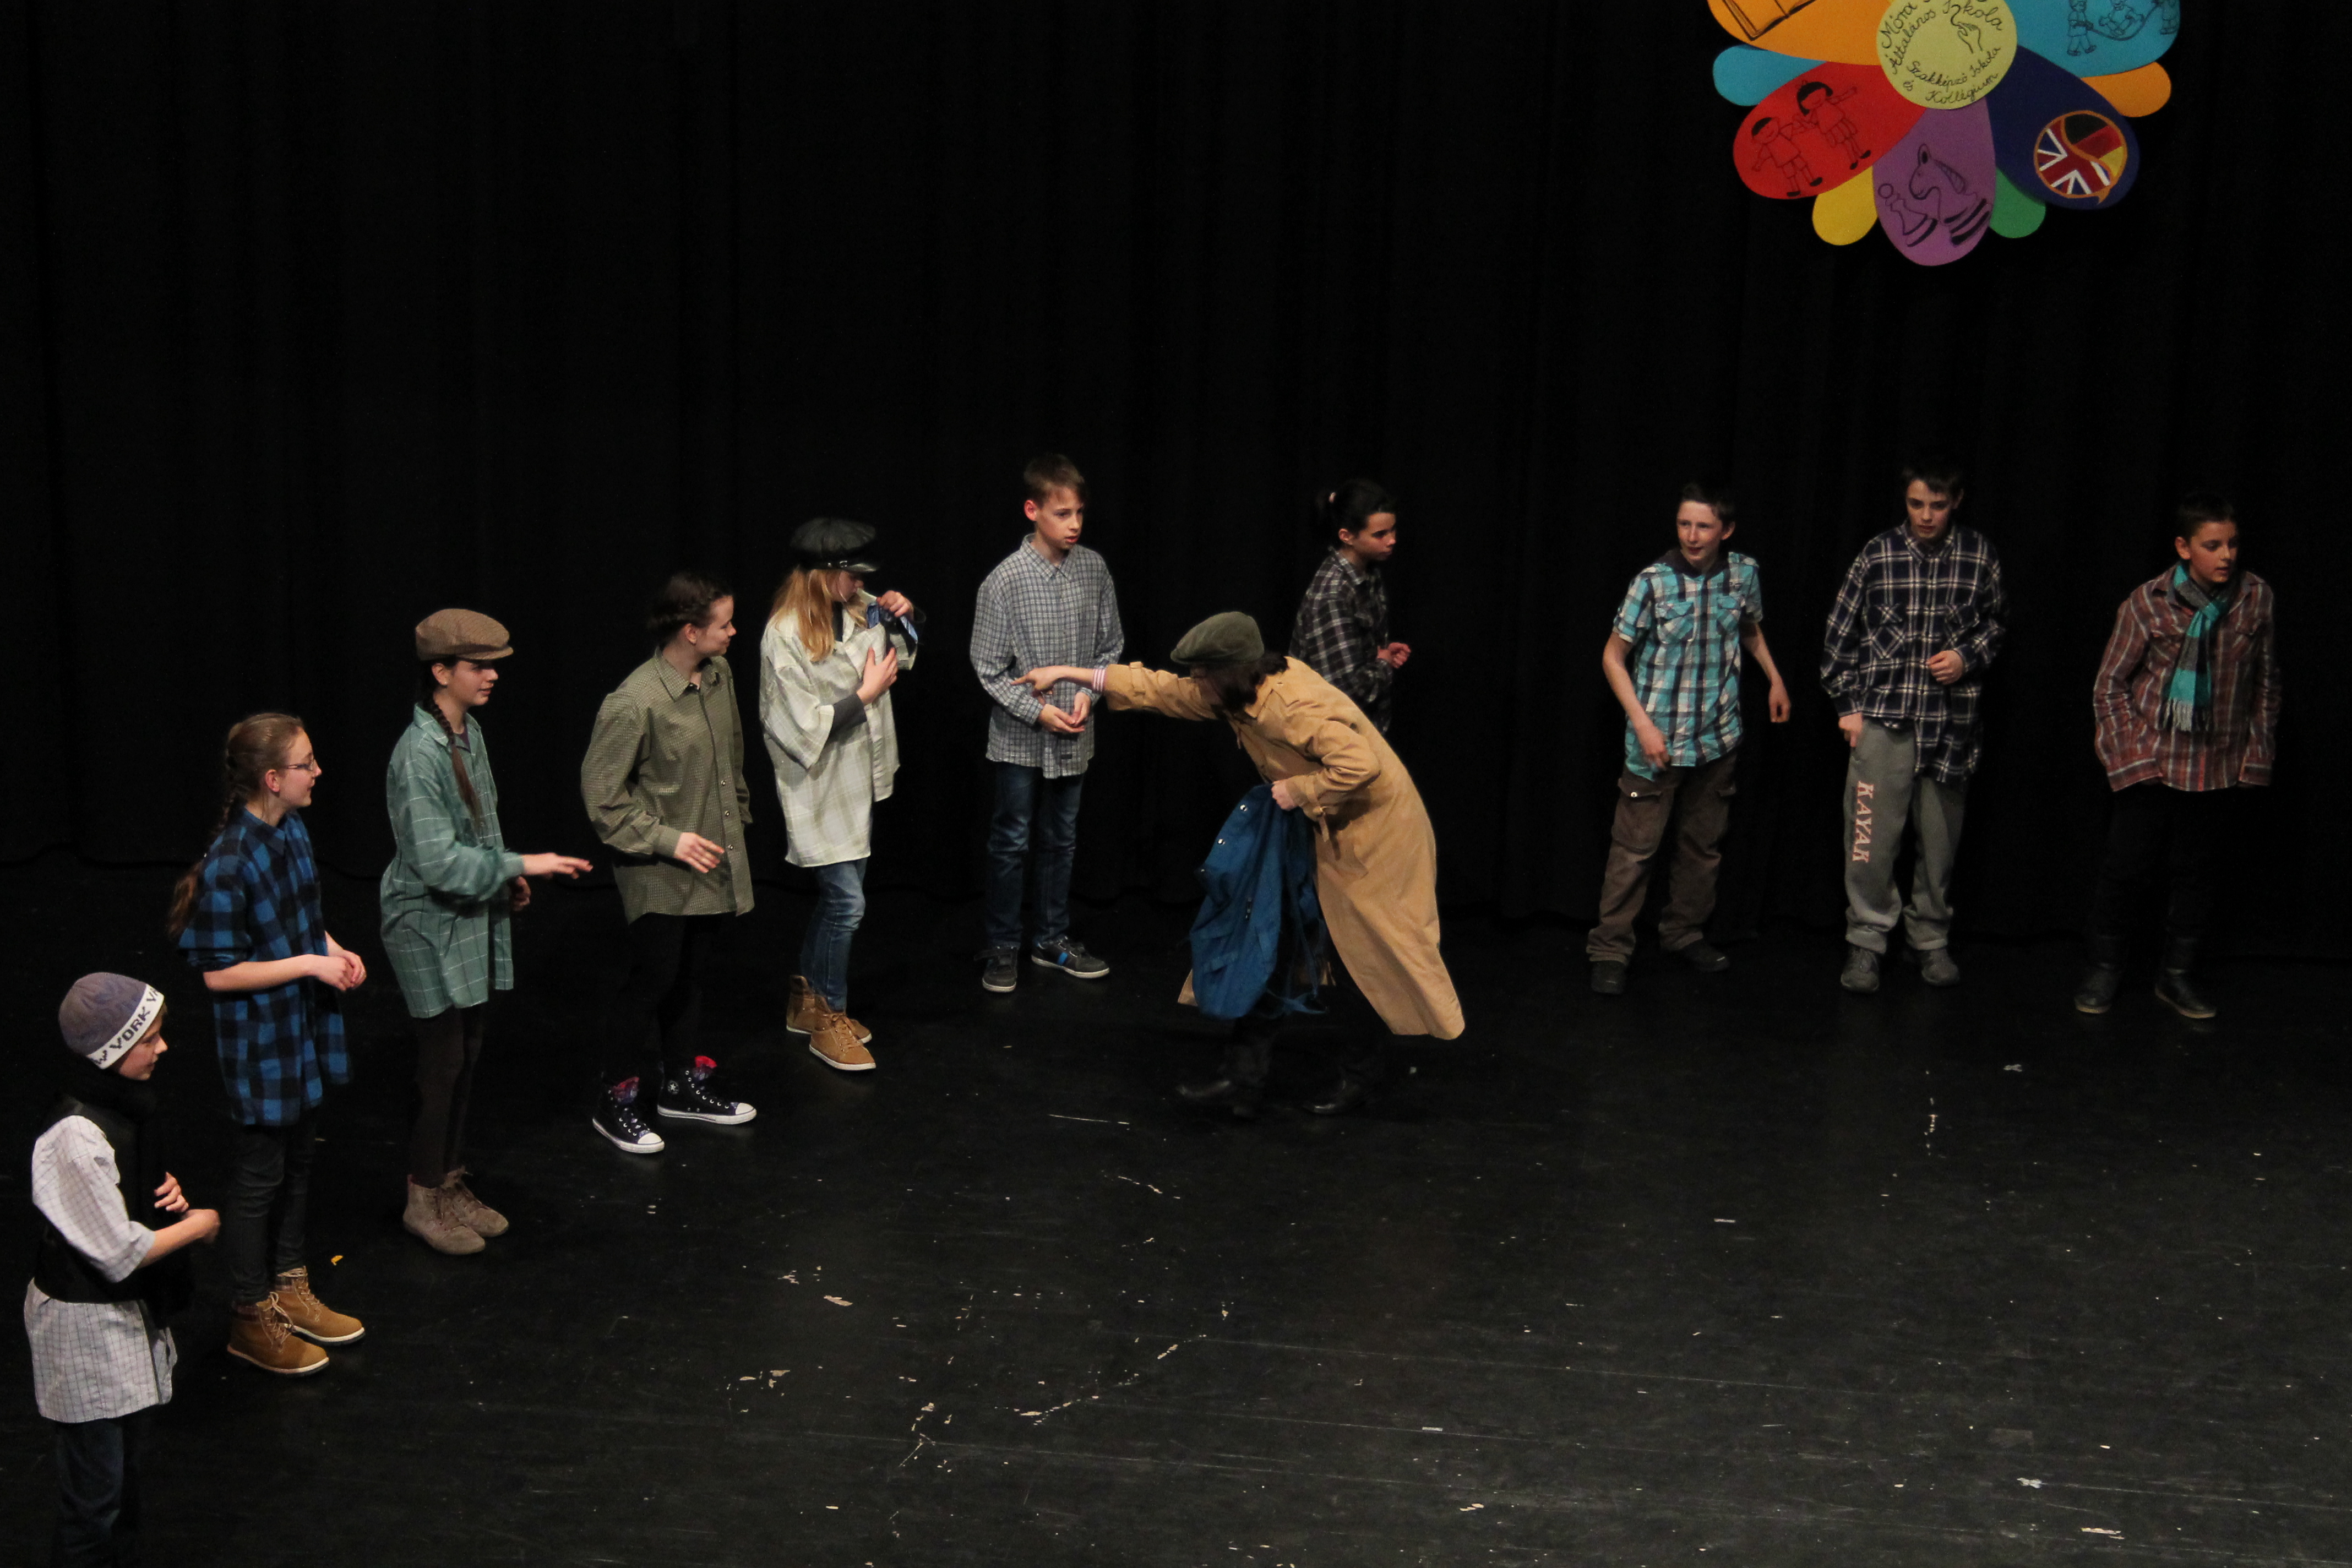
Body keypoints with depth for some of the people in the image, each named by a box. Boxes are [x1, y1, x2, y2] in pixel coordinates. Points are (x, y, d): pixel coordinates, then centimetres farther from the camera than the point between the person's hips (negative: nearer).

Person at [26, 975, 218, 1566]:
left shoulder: (122, 1100, -1)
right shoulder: (75, 1136, -29)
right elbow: (121, 1252, -24)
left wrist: (165, 1189, 0)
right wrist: (198, 1224, -10)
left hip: (130, 1313, 9)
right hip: (86, 1325, -9)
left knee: (129, 1468, 22)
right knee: (94, 1499, 4)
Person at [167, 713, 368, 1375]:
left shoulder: (293, 831, 0)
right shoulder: (229, 865, -26)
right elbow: (220, 973, -22)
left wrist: (335, 950, -2)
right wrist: (309, 964, -21)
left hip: (305, 1029, 8)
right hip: (261, 1041, -8)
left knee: (298, 1160, 20)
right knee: (260, 1175, 7)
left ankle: (289, 1290, 38)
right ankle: (250, 1318, 24)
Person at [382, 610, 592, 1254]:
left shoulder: (470, 732, 5)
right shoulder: (418, 754, -23)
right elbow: (437, 862, -25)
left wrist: (506, 878, 9)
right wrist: (520, 865, -22)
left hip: (475, 924, 9)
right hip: (433, 931, -8)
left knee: (466, 1060, 16)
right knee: (442, 1065, 0)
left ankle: (453, 1183, 28)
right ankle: (424, 1199, 14)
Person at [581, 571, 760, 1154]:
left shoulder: (719, 676, 0)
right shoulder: (634, 703, -23)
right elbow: (602, 795, -16)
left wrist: (737, 816, 20)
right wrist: (667, 839, -17)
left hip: (714, 860, 7)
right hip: (660, 873, -7)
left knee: (689, 974, 19)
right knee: (652, 979, 1)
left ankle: (681, 1083, 34)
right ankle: (615, 1101, 16)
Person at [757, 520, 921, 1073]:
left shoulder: (858, 611, 0)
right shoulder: (784, 636, -20)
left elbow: (904, 653, 21)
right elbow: (805, 727, -21)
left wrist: (903, 618, 1)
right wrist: (866, 694, -18)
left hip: (858, 780, 8)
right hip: (819, 790, -8)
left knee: (838, 898, 17)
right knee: (846, 903, -6)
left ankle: (806, 1000, 33)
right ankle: (829, 1018, 11)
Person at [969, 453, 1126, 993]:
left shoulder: (1093, 568, -4)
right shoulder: (1005, 580, -15)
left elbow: (1111, 645, 6)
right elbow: (989, 669, -10)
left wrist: (1088, 693, -9)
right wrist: (1037, 711, -16)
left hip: (1074, 736, 4)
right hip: (1020, 737, -4)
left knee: (1061, 841, 16)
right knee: (1011, 843, 6)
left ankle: (1052, 939, 30)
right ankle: (1002, 948, 19)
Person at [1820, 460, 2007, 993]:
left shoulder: (1980, 557, 1)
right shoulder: (1876, 556, -2)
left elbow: (1996, 623, 15)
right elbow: (1840, 635, 5)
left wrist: (1969, 657, -4)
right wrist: (1847, 705, 2)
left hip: (1951, 721, 1)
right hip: (1883, 716, -1)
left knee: (1941, 839, 9)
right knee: (1872, 836, -3)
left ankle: (1931, 939, 25)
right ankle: (1866, 943, 9)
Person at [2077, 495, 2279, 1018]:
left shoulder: (2256, 598, -3)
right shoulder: (2149, 603, -10)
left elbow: (2267, 684, 9)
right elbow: (2109, 686, -3)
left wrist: (2258, 754, 8)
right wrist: (2131, 755, -8)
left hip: (2224, 769, 2)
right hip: (2153, 766, -2)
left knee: (2198, 874, 11)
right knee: (2127, 869, 2)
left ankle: (2176, 975, 25)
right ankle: (2105, 969, 19)